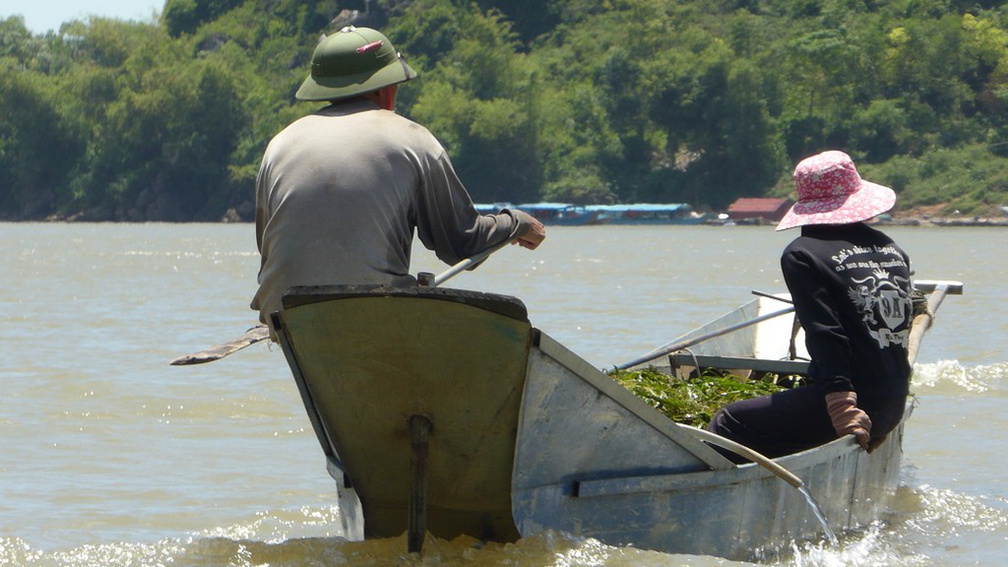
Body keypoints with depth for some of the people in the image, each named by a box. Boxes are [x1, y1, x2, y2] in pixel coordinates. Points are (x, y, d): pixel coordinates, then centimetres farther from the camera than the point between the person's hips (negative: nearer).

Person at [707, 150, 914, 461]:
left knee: (728, 424, 1)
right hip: (894, 406, 8)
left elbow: (826, 333, -17)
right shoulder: (891, 249, 13)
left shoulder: (803, 255, -7)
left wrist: (842, 409, -23)